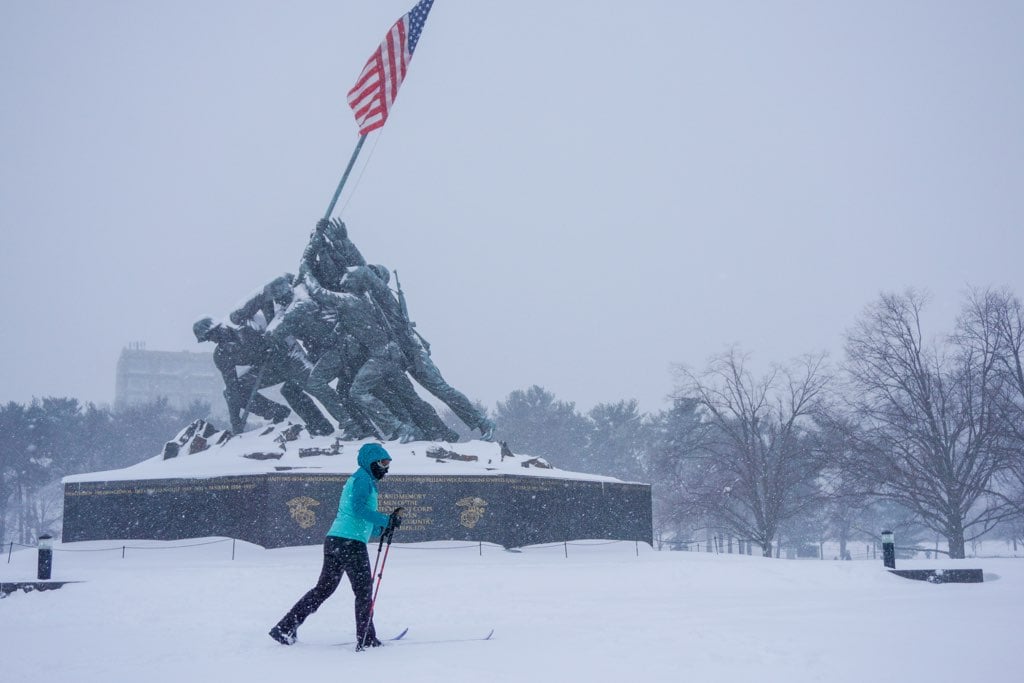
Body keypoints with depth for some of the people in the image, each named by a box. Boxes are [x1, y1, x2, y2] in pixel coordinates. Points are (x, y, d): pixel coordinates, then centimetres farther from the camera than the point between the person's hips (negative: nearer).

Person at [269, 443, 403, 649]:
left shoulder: (355, 479, 24)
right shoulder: (363, 478, -6)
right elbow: (358, 509, -20)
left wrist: (383, 527, 20)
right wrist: (386, 521, -19)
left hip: (333, 539, 9)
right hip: (351, 542, -9)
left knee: (323, 588, 13)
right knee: (364, 591, 0)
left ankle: (285, 627, 11)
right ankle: (366, 640, 3)